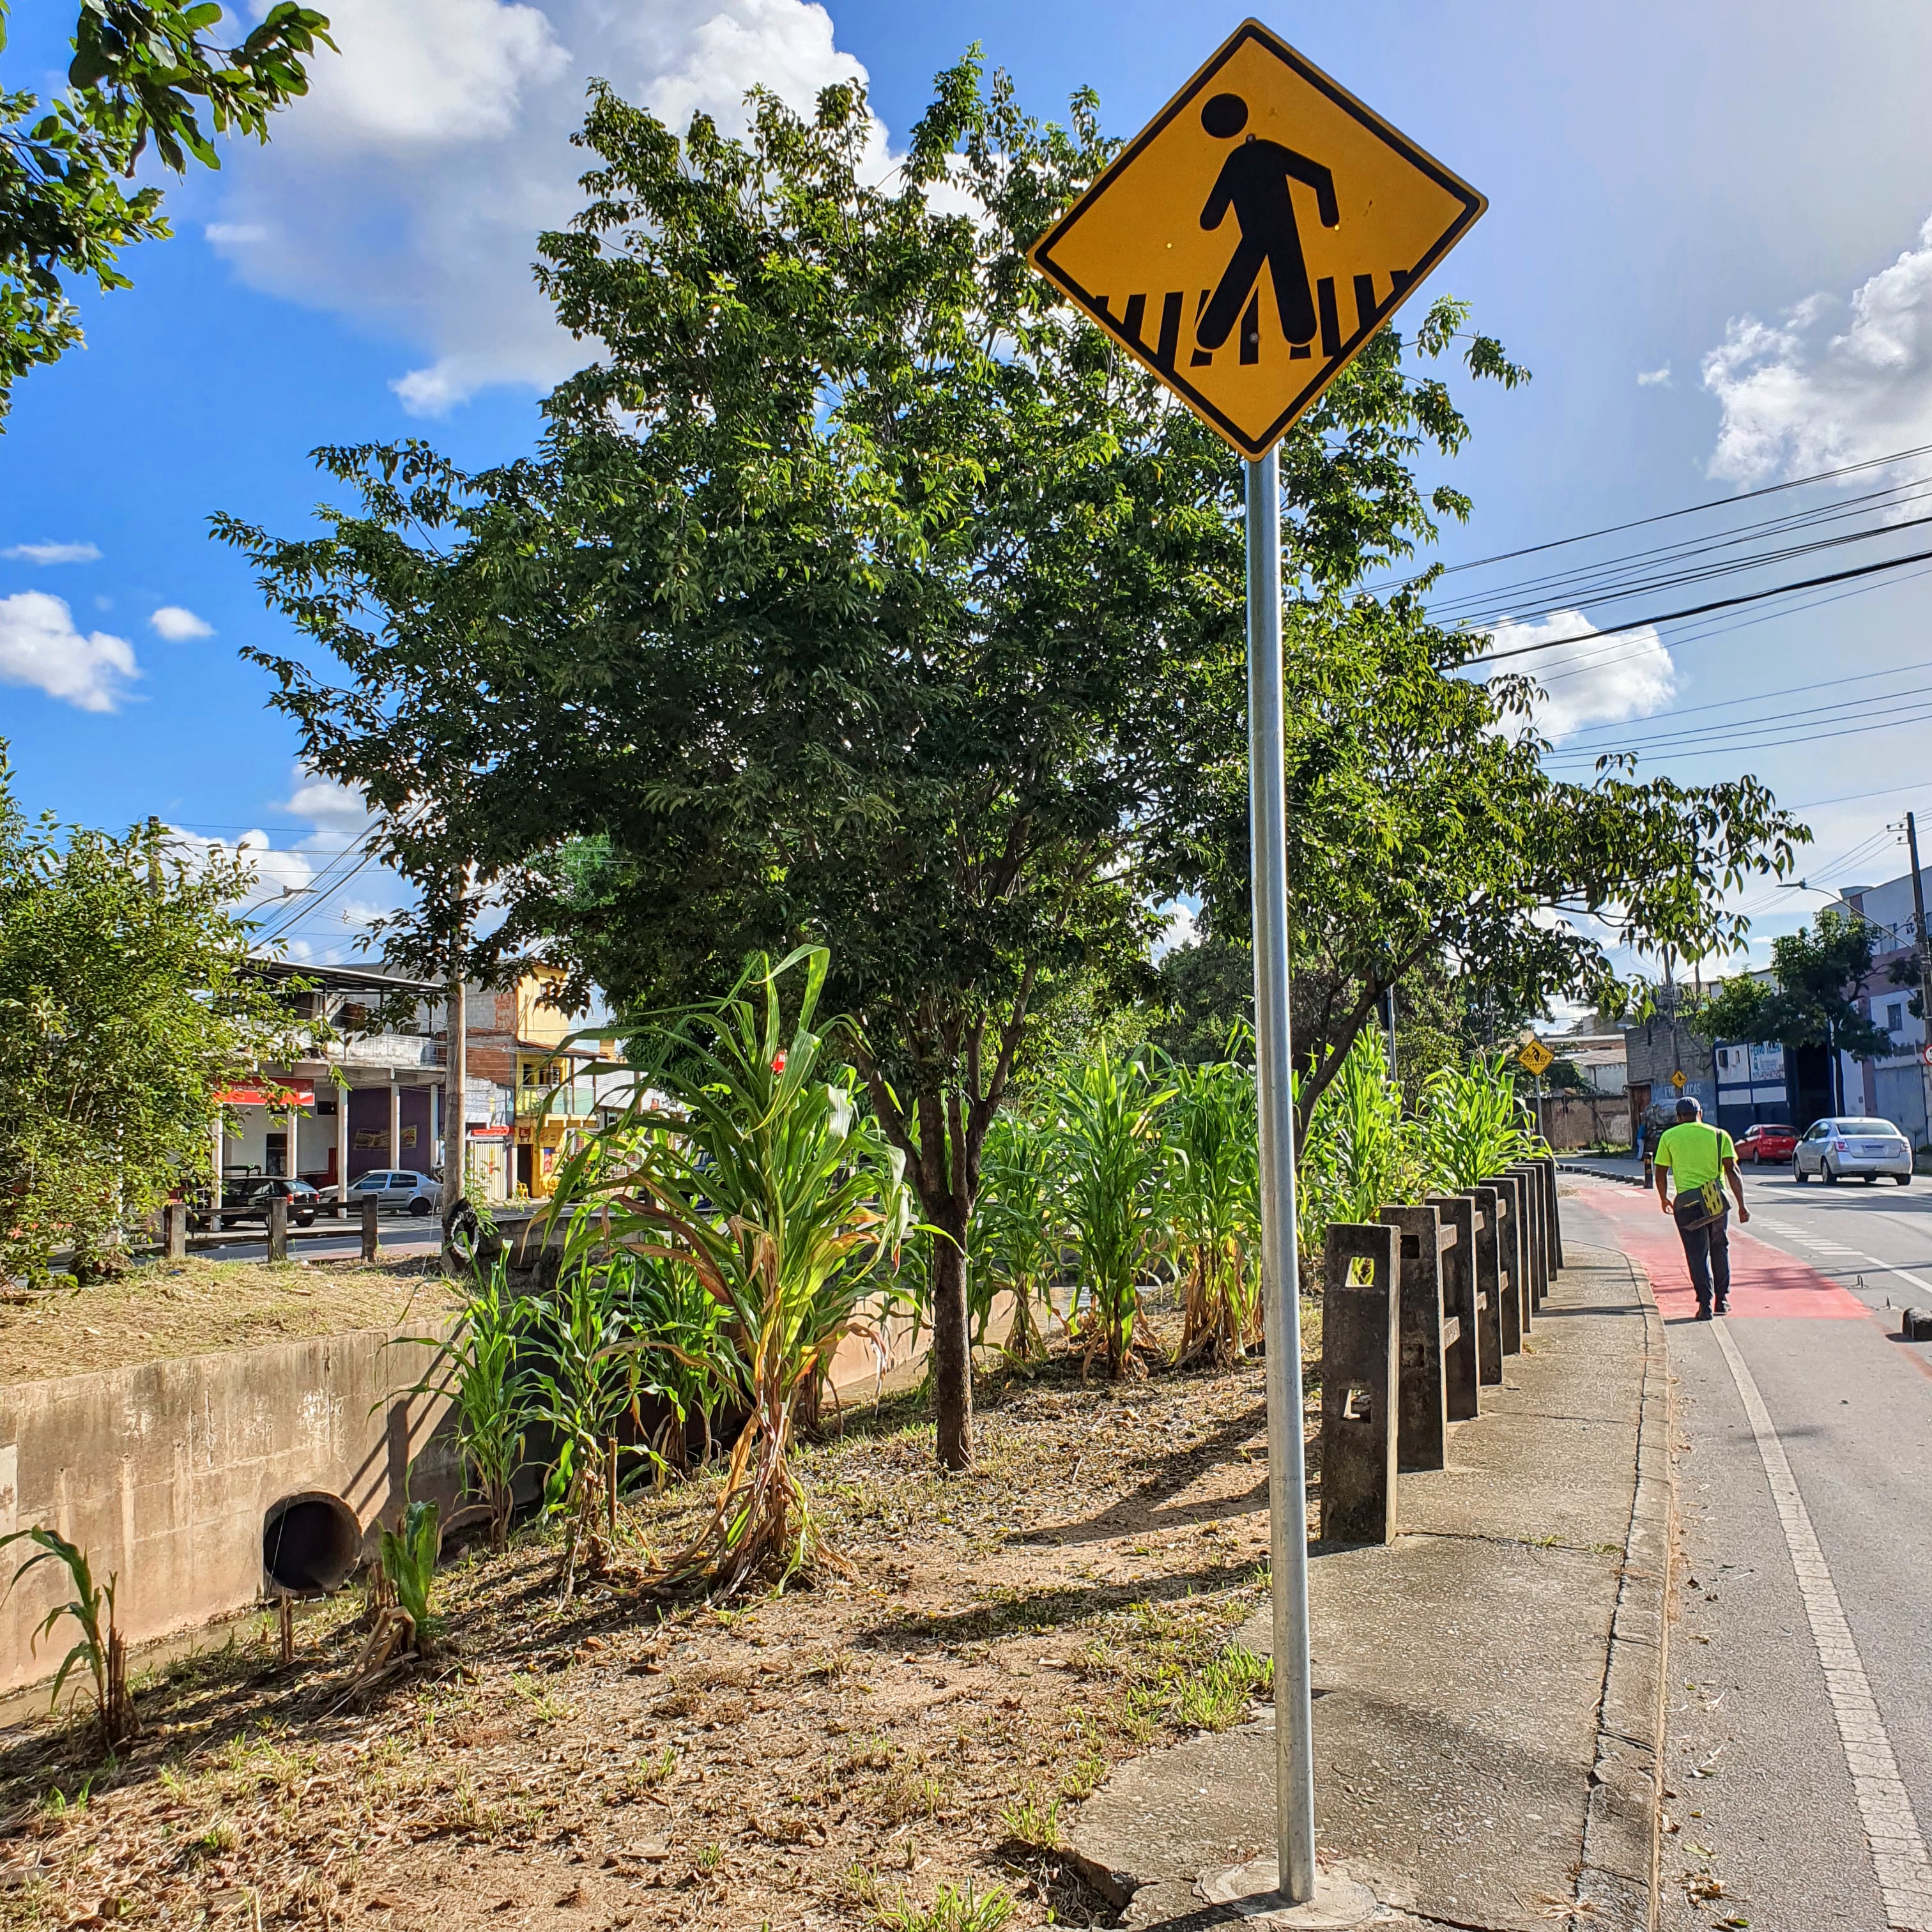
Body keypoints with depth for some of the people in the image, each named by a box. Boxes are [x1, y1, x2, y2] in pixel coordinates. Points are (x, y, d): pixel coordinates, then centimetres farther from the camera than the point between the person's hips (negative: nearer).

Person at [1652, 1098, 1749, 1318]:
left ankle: (1705, 1304, -6)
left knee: (1697, 1253, 2)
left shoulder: (1668, 1137, 5)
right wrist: (1742, 1205, -1)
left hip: (1687, 1202, -2)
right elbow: (1732, 1170, -1)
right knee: (1720, 1249, 20)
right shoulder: (1719, 1135, 6)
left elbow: (1661, 1174, 7)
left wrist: (1664, 1199, 23)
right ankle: (1722, 1299, 25)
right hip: (1718, 1201, 2)